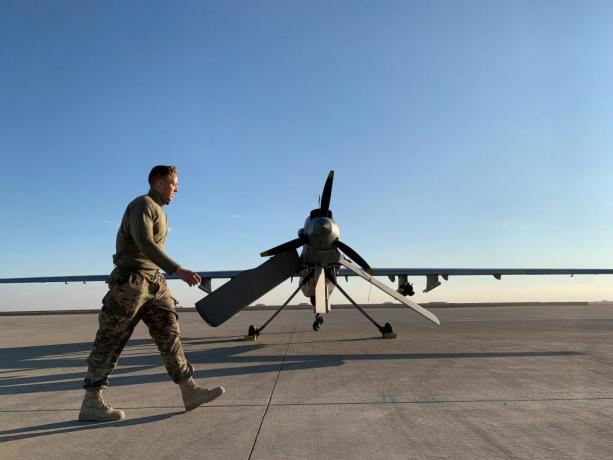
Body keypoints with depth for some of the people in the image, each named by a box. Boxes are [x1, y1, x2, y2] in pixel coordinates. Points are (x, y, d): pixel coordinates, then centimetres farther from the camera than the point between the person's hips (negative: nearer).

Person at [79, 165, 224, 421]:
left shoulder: (157, 210, 19)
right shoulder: (143, 204, -11)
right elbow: (145, 243, -27)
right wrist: (178, 270, -33)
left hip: (153, 282, 9)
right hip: (131, 280, -9)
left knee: (169, 333, 3)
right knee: (111, 341, -1)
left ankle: (190, 392, 4)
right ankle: (91, 404, 11)